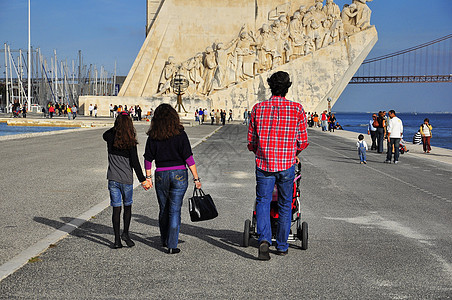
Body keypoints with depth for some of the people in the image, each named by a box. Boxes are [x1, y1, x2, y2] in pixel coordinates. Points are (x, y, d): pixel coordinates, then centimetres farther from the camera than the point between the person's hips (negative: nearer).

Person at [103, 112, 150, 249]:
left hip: (113, 179, 2)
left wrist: (119, 125, 15)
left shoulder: (110, 137, -3)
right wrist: (142, 179, -3)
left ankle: (117, 239, 6)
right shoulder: (131, 142, -10)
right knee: (127, 206, 17)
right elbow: (135, 162, -9)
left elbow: (105, 134, 24)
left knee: (116, 208, 6)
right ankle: (125, 232, 3)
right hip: (126, 179, -2)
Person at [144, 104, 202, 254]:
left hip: (161, 175, 2)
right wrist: (196, 178, -6)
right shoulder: (180, 134, -7)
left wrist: (148, 177, 13)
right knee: (175, 210, 1)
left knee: (164, 209, 17)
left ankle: (164, 240, 33)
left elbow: (148, 159, 2)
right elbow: (189, 158, -10)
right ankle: (172, 245, -1)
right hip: (179, 174, -2)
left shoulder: (153, 136, -2)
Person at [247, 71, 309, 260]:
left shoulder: (258, 109, 0)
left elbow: (251, 142, 6)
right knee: (285, 205, 13)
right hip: (287, 164, 0)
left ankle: (264, 239, -17)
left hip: (264, 163, 0)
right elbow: (303, 142, 3)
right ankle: (282, 246, 21)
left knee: (263, 202, 6)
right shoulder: (297, 110, -3)